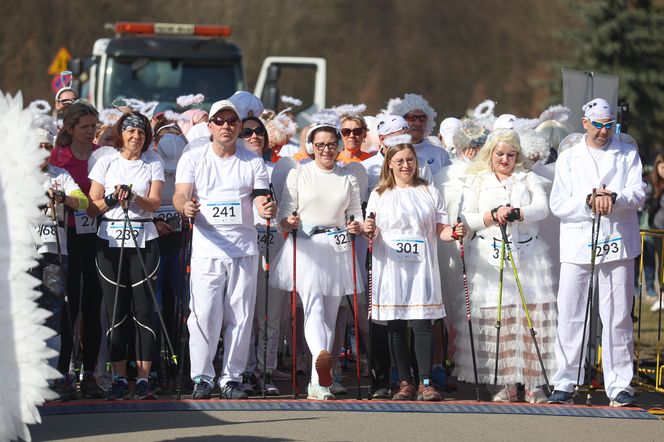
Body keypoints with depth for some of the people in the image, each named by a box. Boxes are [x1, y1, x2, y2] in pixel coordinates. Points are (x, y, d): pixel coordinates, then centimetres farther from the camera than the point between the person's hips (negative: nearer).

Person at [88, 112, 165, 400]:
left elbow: (154, 203, -3)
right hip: (110, 242, 0)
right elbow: (93, 204, 5)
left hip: (144, 242, 0)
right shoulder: (106, 163, 8)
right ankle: (119, 379, 4)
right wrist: (113, 199, -14)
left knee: (144, 309, -6)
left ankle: (143, 379, -3)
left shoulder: (153, 164, 8)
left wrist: (133, 197, -21)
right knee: (116, 312, -1)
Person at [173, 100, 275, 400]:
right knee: (204, 315, -8)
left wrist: (267, 209, -23)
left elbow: (260, 199, 2)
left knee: (240, 316, 2)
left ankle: (231, 378, 10)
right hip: (207, 249, -2)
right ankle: (202, 378, 1)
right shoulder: (193, 158, 6)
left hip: (244, 249, 2)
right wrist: (185, 206, -29)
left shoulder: (253, 162, 9)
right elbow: (179, 196, -5)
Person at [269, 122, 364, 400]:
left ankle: (318, 384, 6)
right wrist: (289, 222, -18)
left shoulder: (348, 179, 15)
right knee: (313, 303, -24)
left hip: (337, 250, 3)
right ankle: (321, 357, -48)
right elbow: (284, 213, 4)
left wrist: (357, 226, -6)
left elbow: (356, 214, 16)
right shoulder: (298, 175, 8)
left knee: (329, 315, 3)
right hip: (305, 247, -3)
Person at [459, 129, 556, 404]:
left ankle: (534, 384, -4)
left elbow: (542, 208, -1)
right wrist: (493, 215, -12)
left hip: (527, 256, 1)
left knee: (533, 317, -7)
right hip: (489, 257, 0)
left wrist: (516, 213, -18)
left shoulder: (529, 179, 15)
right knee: (494, 317, -7)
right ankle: (506, 384, -2)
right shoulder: (476, 181, 14)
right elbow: (466, 219, 4)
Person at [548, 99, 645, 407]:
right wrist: (589, 201, -14)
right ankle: (564, 384, 4)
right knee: (569, 317, -1)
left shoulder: (628, 154, 11)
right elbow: (558, 205, 3)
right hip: (577, 246, 0)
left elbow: (639, 193, -1)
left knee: (618, 318, 0)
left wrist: (614, 198, -21)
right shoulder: (568, 158, 12)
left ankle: (620, 386, 4)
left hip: (617, 245, 0)